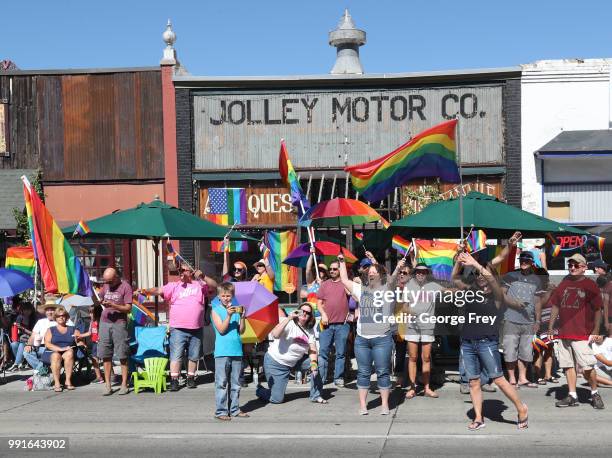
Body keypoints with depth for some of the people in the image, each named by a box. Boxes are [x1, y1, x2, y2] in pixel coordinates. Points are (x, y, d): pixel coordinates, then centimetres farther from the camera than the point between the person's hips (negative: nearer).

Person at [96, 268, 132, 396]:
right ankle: (107, 385, 8)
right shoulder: (106, 286, 14)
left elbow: (128, 308, -10)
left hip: (119, 324, -5)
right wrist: (96, 300, 6)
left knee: (122, 356, -2)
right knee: (106, 356, 4)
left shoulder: (125, 287, -5)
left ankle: (124, 385, 4)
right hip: (104, 323, 5)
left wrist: (112, 305, -19)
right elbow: (98, 300, 26)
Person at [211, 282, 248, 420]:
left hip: (236, 351, 4)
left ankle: (234, 409, 19)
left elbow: (241, 330, 3)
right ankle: (221, 411, 1)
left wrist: (242, 316, -11)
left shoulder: (236, 309, 10)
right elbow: (221, 329, -10)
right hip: (222, 352, -4)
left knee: (236, 383, 10)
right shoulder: (216, 310, 0)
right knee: (221, 383, -3)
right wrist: (229, 315, -20)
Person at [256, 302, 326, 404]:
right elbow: (275, 334, -38)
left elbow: (312, 349, -6)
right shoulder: (290, 324, -19)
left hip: (293, 362, 6)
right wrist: (289, 318, -40)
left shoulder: (310, 330, 1)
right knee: (276, 399, -10)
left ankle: (315, 396, 2)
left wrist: (313, 362, -25)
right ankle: (260, 390, 25)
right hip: (275, 362, -6)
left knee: (317, 363, -12)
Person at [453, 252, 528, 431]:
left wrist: (475, 263, -20)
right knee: (474, 382, 6)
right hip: (467, 343, 4)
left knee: (499, 379, -5)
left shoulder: (495, 296, 2)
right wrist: (458, 263, -9)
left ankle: (521, 409, 10)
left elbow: (491, 279, -16)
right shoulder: (471, 293, 13)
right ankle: (478, 418, 13)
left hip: (487, 342, -4)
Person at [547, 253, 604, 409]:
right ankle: (572, 396, 12)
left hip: (582, 333, -5)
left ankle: (594, 393, 14)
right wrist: (550, 328, 13)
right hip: (564, 333, 5)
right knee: (568, 365, 6)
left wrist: (595, 331, -7)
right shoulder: (564, 284, 13)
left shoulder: (590, 285, 0)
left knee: (587, 367, -6)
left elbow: (598, 310, -1)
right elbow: (555, 307, 17)